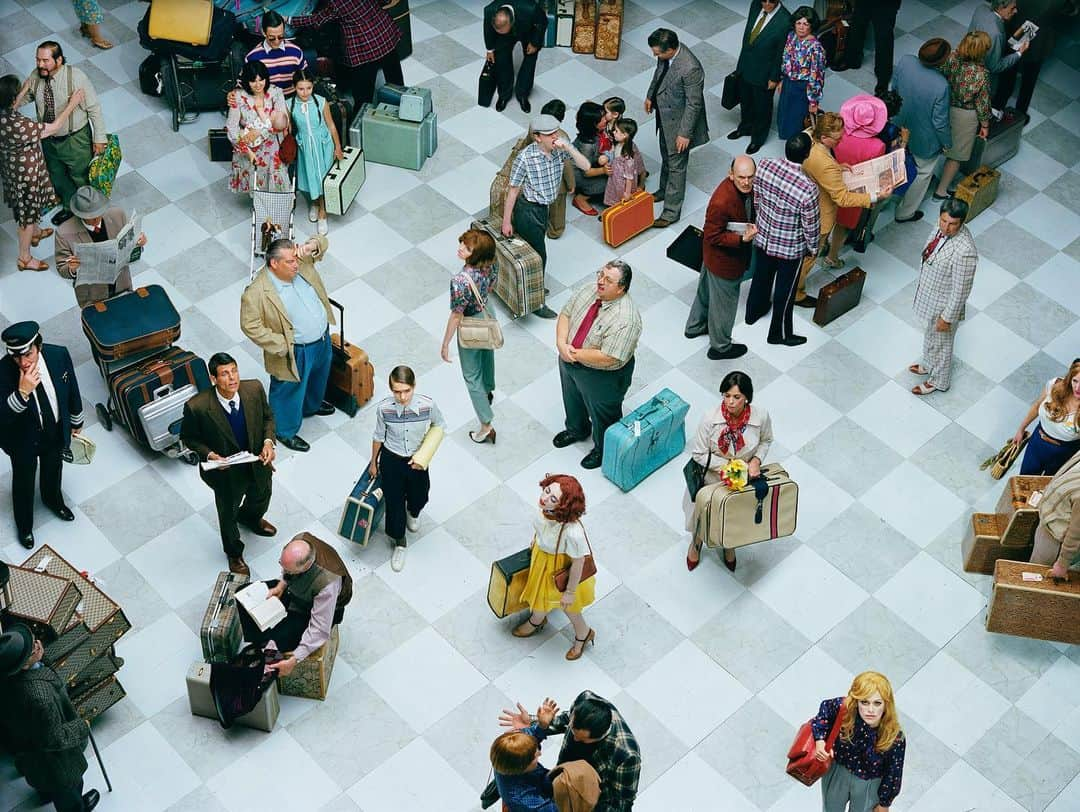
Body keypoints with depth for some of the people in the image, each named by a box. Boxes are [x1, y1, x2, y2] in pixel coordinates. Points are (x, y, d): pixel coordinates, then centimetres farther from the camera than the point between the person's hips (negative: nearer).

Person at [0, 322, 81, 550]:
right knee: (24, 482, 24)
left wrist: (76, 421, 8)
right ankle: (24, 525, 52)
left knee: (53, 470, 32)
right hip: (24, 438, -3)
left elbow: (72, 388, -7)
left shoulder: (59, 355, -27)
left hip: (56, 431, 3)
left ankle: (53, 499, 65)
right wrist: (22, 393, -51)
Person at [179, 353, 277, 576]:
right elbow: (188, 438, -13)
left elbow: (267, 416, -3)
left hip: (258, 465, 4)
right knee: (228, 512, 24)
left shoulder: (254, 389, -23)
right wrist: (209, 455, -27)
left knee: (261, 497, 34)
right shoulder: (197, 407, -32)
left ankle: (250, 518, 72)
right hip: (226, 472, -3)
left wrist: (268, 441, -19)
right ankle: (234, 553, 56)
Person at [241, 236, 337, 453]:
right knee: (290, 391, 17)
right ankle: (286, 431, 42)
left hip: (322, 339, 7)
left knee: (318, 378, 34)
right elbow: (250, 326, -25)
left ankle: (312, 405, 65)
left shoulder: (302, 262, -13)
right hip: (295, 352, -7)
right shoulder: (257, 292, -31)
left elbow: (322, 243, 2)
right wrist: (281, 345, -23)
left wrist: (311, 246, -23)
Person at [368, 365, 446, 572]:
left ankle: (413, 513, 62)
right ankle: (399, 543, 37)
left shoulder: (427, 405, -28)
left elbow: (439, 425, -6)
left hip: (417, 460, 1)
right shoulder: (384, 408, -27)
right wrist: (373, 462, 9)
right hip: (392, 460, -1)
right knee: (394, 501, 11)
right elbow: (379, 436, -6)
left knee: (419, 497, 23)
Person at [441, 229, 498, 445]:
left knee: (472, 376, 11)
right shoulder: (491, 264, -18)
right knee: (486, 353, 35)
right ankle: (488, 391, 63)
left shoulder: (460, 281, -39)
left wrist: (445, 344, -15)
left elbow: (456, 316, -28)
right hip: (488, 316, 7)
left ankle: (486, 426, 17)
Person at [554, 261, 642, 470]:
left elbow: (607, 358, -35)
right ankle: (576, 429, 63)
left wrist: (575, 354, -26)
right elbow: (566, 314, -3)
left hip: (603, 377, -7)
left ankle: (603, 450, 48)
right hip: (569, 363, 7)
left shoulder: (625, 320, -35)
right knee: (572, 399, 33)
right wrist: (561, 343, -20)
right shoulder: (588, 290, -14)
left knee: (602, 415, 20)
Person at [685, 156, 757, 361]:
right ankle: (720, 347, 38)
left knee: (707, 290, 30)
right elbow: (712, 237, -27)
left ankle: (694, 327, 55)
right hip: (724, 260, -9)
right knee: (724, 302, 14)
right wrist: (742, 239, -35)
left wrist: (752, 226, -3)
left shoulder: (746, 188, -12)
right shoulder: (721, 202, -38)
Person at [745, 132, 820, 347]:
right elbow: (811, 226, -20)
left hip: (762, 236, 5)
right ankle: (779, 333, 40)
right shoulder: (808, 188, -35)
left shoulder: (764, 165, -22)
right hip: (790, 248, -5)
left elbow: (756, 200, -3)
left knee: (761, 275, 32)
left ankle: (754, 311, 57)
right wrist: (813, 248, 1)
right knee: (784, 289, 19)